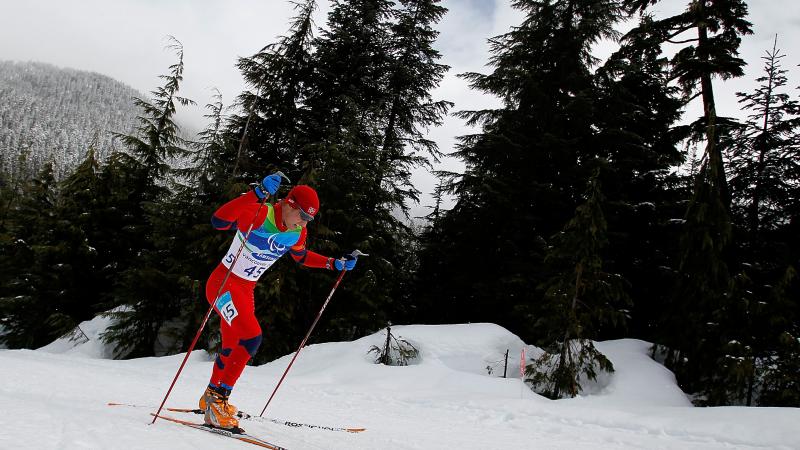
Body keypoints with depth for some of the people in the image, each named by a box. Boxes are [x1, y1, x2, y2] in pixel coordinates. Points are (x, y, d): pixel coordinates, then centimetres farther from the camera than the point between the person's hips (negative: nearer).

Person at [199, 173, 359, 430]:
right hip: (223, 284, -8)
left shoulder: (297, 233, -2)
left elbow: (302, 257, 19)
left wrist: (334, 264, 8)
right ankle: (217, 399, -11)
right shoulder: (258, 215, -24)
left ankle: (211, 397, 42)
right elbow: (218, 221, -40)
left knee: (232, 347, 19)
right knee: (251, 337, -24)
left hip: (246, 289, 8)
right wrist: (258, 195, -49)